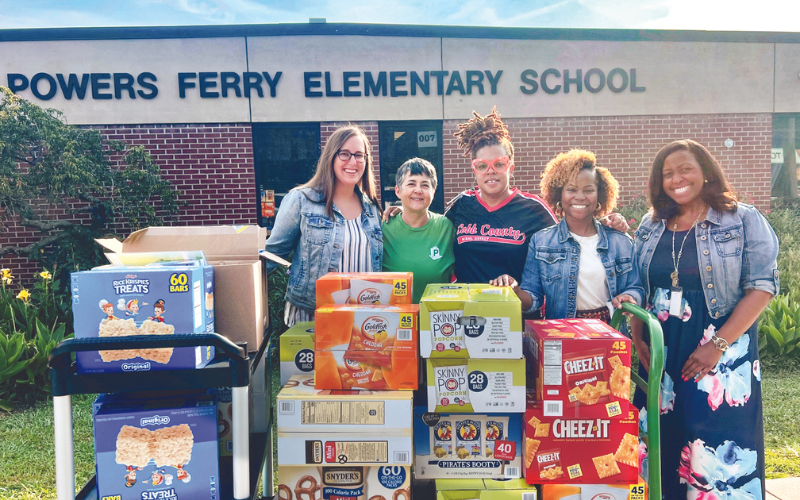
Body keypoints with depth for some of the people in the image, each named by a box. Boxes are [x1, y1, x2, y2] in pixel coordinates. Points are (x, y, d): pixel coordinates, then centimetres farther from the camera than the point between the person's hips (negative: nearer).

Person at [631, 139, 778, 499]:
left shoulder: (743, 221, -3)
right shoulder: (651, 226, 10)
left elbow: (761, 287, -9)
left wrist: (718, 345, -16)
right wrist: (638, 340, 2)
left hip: (722, 353, -4)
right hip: (660, 353, 4)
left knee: (719, 451, -3)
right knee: (661, 442, 9)